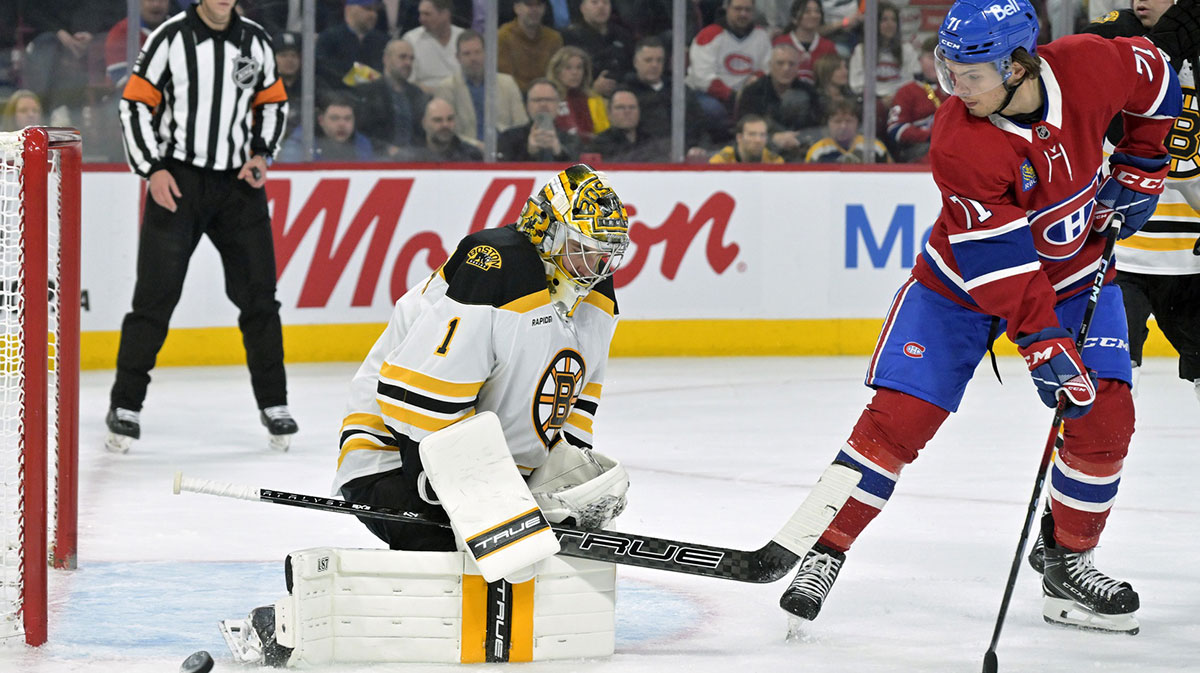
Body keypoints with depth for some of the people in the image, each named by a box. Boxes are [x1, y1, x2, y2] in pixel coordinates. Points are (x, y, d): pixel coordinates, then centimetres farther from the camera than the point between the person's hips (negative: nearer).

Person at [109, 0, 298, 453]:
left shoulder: (256, 41, 5)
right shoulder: (170, 38, -7)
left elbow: (273, 103, 17)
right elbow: (135, 104, -4)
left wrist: (261, 154, 2)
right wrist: (152, 169, -11)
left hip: (239, 182, 3)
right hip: (177, 181, -3)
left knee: (258, 294, 4)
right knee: (155, 295, -5)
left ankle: (273, 404, 15)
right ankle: (126, 407, 1)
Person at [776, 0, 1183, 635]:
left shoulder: (1088, 67, -23)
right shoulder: (958, 141, -31)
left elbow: (1152, 78, 2)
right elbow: (997, 260, -31)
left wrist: (1139, 172, 1)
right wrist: (1042, 344, -34)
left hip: (1073, 274, 3)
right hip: (962, 282, -3)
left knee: (1105, 415, -9)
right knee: (898, 414, -12)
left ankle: (1068, 562, 9)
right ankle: (827, 552, -1)